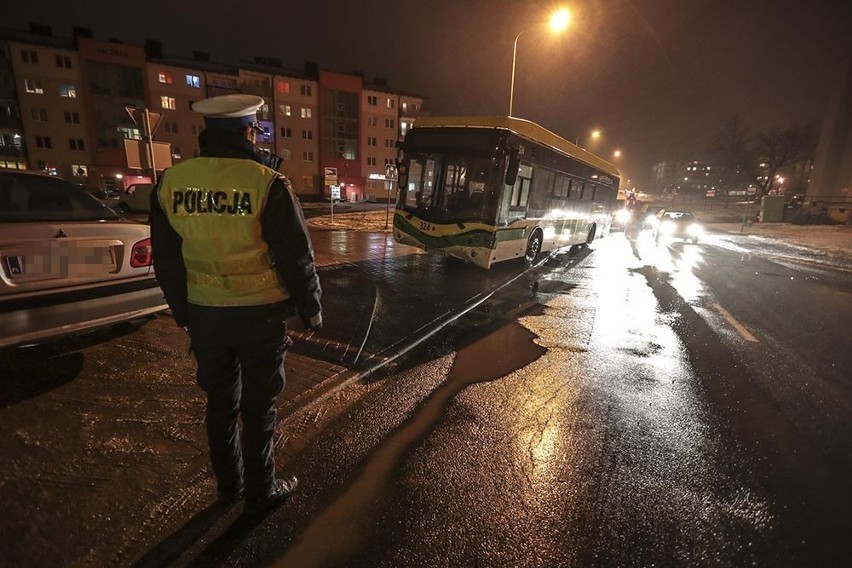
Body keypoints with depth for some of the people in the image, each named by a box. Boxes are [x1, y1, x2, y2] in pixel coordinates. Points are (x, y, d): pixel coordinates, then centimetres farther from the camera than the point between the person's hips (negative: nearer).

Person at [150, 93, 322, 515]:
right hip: (259, 313, -4)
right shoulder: (266, 184, -14)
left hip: (203, 314, 5)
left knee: (219, 401, 20)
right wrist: (310, 308, 1)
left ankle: (228, 484, 38)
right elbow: (296, 255, -12)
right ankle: (260, 492, 27)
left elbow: (165, 259, 8)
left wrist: (181, 309, 19)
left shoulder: (171, 182, 1)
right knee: (258, 406, 10)